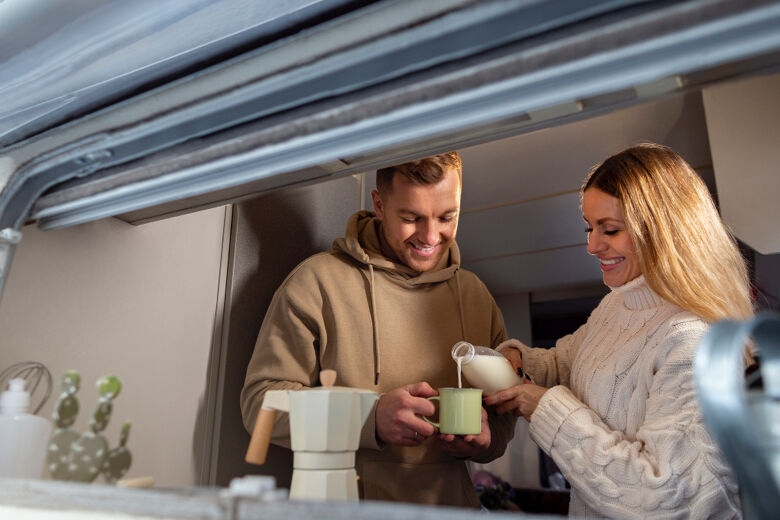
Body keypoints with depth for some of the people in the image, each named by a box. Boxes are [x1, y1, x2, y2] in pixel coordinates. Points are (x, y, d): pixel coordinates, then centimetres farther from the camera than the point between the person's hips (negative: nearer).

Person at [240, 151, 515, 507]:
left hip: (449, 502, 4)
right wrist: (370, 418, -20)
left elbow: (503, 417, 14)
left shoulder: (476, 295, 8)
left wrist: (485, 438, -8)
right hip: (344, 501, -3)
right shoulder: (318, 281, -6)